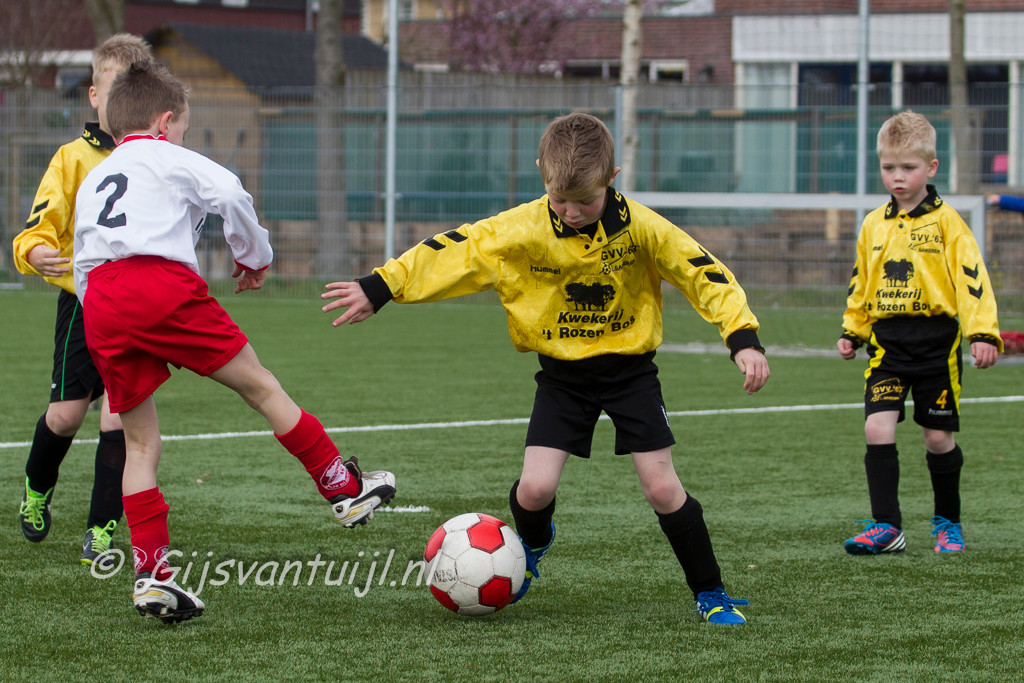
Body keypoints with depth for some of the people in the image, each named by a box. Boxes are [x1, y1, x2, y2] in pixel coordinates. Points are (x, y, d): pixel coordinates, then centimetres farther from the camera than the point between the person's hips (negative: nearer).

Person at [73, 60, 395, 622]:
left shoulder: (90, 182, 34)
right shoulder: (171, 159, 16)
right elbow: (228, 192, 0)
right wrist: (254, 256, 14)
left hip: (99, 303, 5)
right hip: (164, 282, -5)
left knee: (140, 443, 10)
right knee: (260, 386, 7)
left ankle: (150, 574, 3)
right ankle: (344, 489, 13)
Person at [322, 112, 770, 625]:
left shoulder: (639, 227, -18)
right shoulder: (522, 230, -16)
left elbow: (702, 271, -13)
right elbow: (453, 252, -12)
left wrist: (743, 339, -22)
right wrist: (378, 289, -14)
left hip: (629, 367, -1)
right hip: (562, 374, 1)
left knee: (661, 487, -9)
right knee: (534, 488, -10)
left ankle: (710, 593, 10)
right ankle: (533, 545, 27)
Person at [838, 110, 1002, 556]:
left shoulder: (945, 222, -5)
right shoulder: (873, 225, 9)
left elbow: (971, 278, -10)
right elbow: (860, 285, 21)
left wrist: (983, 334, -19)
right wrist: (852, 332, 14)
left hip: (936, 342, -3)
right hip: (887, 342, 3)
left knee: (938, 436, 5)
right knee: (877, 428, -11)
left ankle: (947, 522, 24)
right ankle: (885, 526, -7)